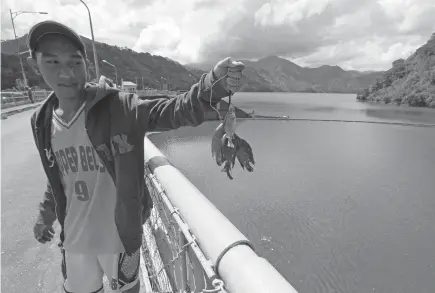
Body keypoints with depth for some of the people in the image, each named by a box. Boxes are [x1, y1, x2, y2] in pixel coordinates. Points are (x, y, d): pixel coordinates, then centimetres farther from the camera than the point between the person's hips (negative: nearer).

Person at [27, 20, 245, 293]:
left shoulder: (119, 107, -20)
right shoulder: (42, 122, -5)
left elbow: (179, 110, -33)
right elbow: (58, 179, 9)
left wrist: (213, 84, -51)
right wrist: (46, 215, 21)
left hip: (121, 233, -4)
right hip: (74, 236, 4)